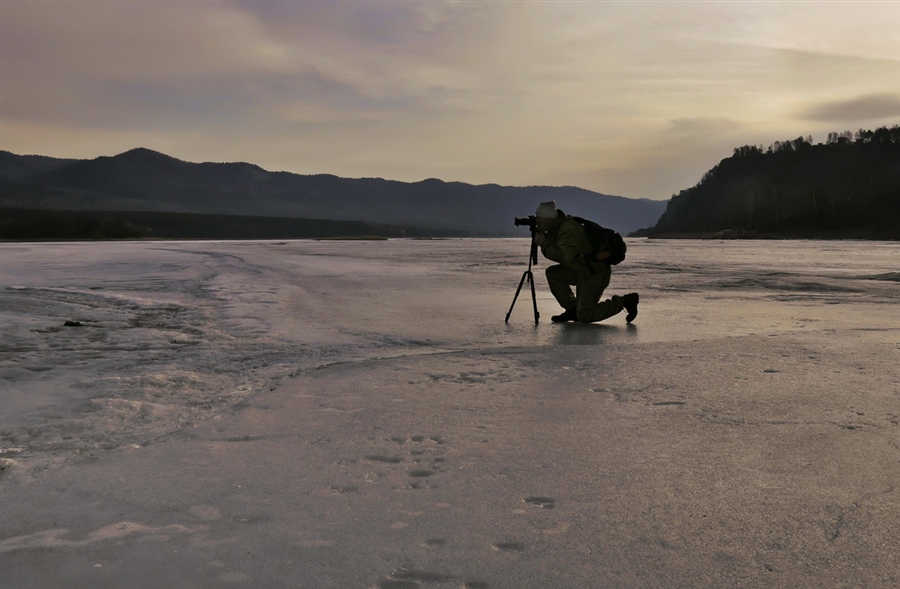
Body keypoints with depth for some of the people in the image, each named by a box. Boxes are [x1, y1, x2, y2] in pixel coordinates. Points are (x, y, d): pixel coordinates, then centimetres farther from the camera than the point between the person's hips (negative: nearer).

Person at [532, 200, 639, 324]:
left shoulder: (569, 230, -24)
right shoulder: (560, 227, 7)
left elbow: (564, 257, -35)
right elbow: (553, 250, 15)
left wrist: (544, 243, -24)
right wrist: (543, 240, -2)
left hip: (596, 274, -10)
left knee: (584, 316, -7)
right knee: (553, 273, 2)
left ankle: (625, 301, 3)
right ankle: (572, 309, 8)